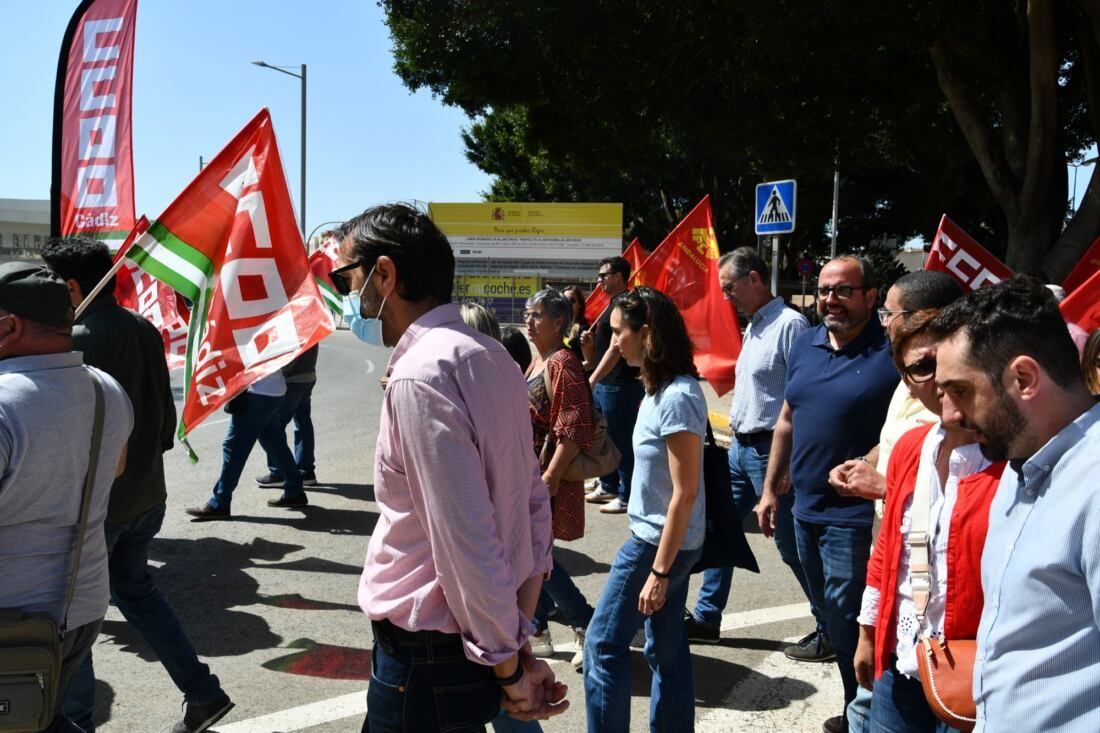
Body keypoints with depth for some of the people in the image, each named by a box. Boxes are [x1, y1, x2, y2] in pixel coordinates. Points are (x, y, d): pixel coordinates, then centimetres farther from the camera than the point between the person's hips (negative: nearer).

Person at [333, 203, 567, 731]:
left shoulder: (420, 376, -22)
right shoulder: (490, 356, 6)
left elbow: (467, 543, -25)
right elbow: (534, 502, 8)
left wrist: (508, 668, -12)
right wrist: (519, 639, 8)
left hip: (426, 656, -8)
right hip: (469, 643, 8)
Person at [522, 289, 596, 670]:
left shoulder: (562, 365, -17)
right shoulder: (537, 362, 12)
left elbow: (573, 432, -23)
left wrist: (549, 478, -24)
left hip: (547, 476, -9)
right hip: (528, 474, 9)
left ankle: (587, 626, 8)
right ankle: (538, 632, 26)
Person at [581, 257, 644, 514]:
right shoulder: (612, 306, 16)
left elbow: (615, 349, -22)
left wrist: (592, 380, -21)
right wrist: (589, 342, 3)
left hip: (620, 385, -10)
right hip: (603, 383, 10)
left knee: (621, 441, -3)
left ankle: (626, 496, 5)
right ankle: (608, 486, 31)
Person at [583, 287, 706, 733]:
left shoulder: (677, 398, -22)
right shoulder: (660, 389, 5)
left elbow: (685, 492, -22)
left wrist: (659, 571, -19)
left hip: (660, 543, -9)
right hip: (656, 537, 9)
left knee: (603, 644, 3)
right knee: (666, 649, 16)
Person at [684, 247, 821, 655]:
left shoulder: (790, 325, -17)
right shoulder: (753, 328, 14)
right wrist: (736, 429, 17)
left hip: (771, 452, -10)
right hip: (740, 448, 10)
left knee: (791, 545, 1)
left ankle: (831, 630, 18)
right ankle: (706, 617, 27)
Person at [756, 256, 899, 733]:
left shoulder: (890, 353, -14)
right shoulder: (805, 344, 6)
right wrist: (770, 489, 14)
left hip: (854, 516, -7)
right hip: (805, 509, 7)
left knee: (847, 623, 2)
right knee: (830, 618, 19)